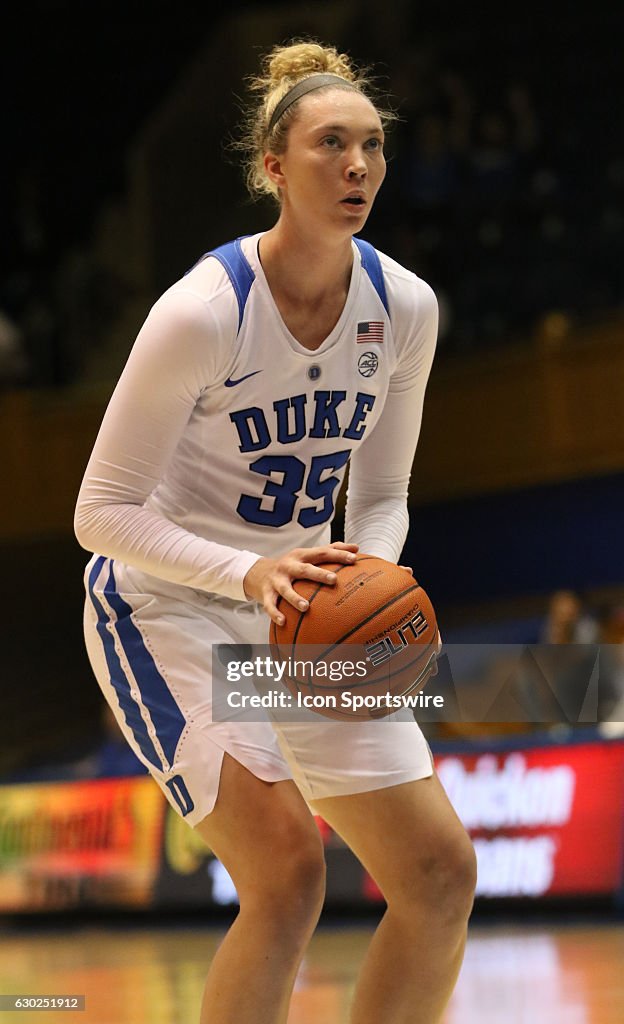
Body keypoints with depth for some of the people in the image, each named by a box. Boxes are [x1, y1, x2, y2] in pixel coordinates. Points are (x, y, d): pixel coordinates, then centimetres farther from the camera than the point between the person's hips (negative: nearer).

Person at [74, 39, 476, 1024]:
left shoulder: (405, 307, -5)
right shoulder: (202, 311, -22)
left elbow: (380, 495, 7)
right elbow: (103, 512, -18)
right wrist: (248, 573, -33)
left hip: (299, 612, 6)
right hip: (165, 609, -6)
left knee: (442, 873, 0)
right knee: (288, 868, -24)